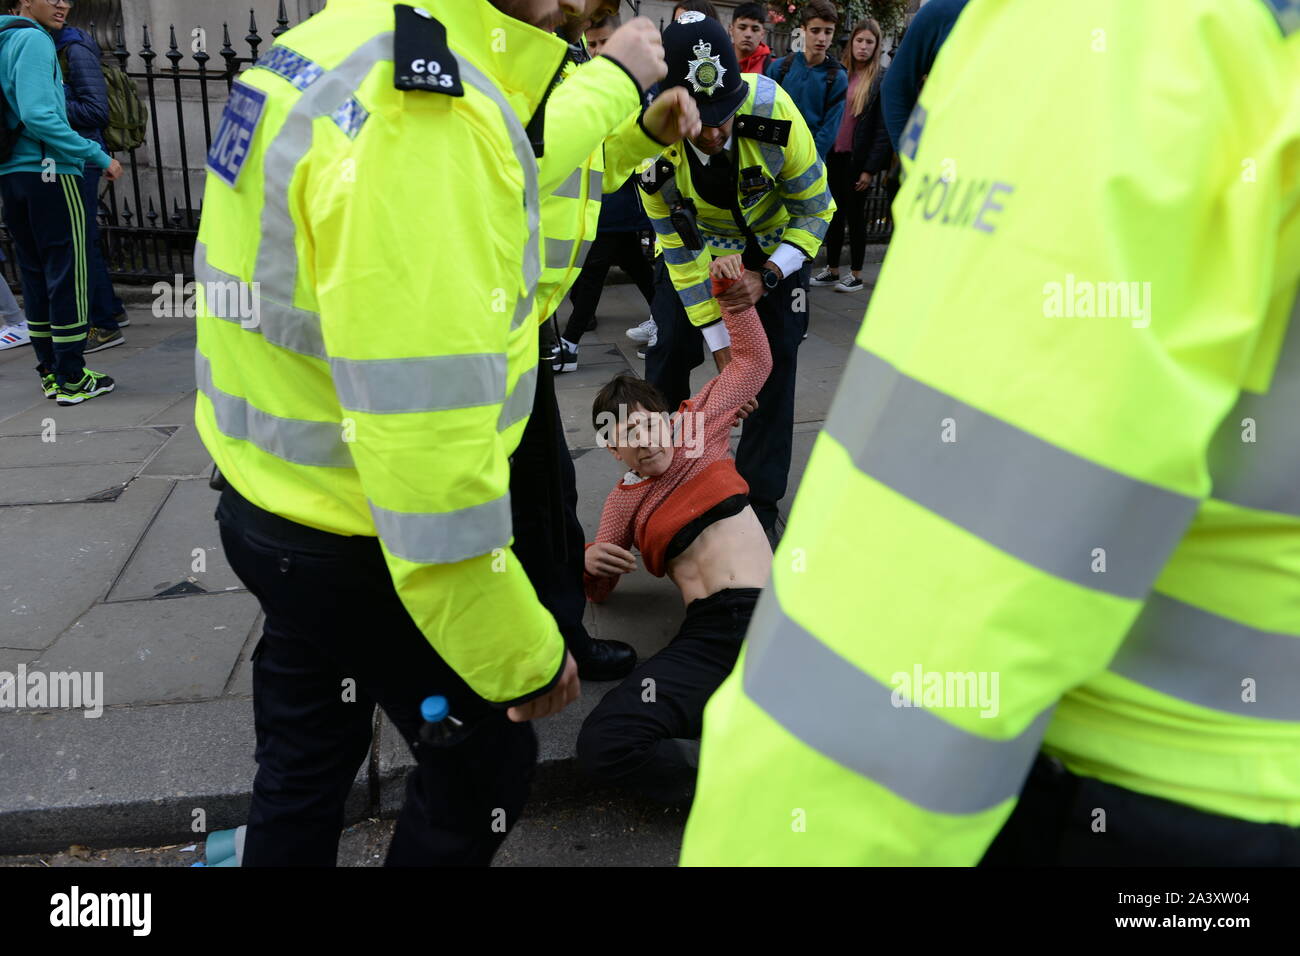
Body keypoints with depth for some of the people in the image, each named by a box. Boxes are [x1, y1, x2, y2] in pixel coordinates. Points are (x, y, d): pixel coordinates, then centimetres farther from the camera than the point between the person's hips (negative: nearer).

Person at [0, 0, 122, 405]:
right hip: (49, 174, -8)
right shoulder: (33, 40, -10)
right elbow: (38, 116, -19)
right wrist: (100, 157, -14)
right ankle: (72, 379, 0)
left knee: (35, 275, 11)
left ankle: (50, 372, 17)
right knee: (67, 275, -3)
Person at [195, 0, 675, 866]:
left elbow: (501, 162, 22)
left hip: (277, 509, 9)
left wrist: (616, 83, 32)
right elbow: (426, 432, -33)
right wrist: (519, 650, -23)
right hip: (362, 546, -9)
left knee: (305, 764, 25)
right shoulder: (420, 111, -30)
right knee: (485, 765, 15)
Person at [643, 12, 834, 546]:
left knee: (775, 360, -7)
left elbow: (815, 208, -18)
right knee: (671, 353, -4)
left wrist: (767, 276, -31)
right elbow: (681, 249, -20)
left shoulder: (772, 110, -34)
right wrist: (720, 346, -20)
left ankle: (759, 502, 7)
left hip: (775, 244, -1)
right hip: (697, 242, 1)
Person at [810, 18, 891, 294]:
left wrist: (871, 168, -13)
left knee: (855, 214, 3)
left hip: (858, 158, -4)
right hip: (834, 154, 4)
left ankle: (856, 275, 13)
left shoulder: (882, 79, -4)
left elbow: (883, 128, -8)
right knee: (834, 213, 10)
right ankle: (832, 270, 20)